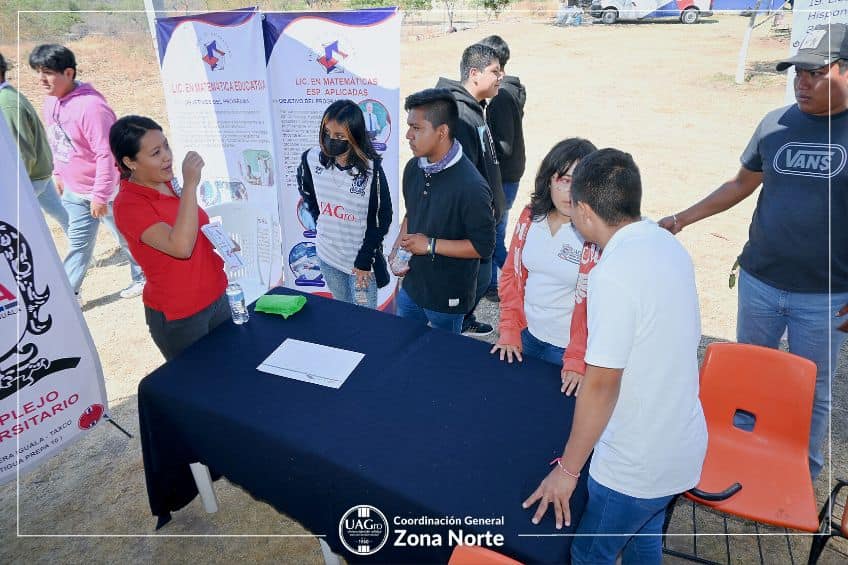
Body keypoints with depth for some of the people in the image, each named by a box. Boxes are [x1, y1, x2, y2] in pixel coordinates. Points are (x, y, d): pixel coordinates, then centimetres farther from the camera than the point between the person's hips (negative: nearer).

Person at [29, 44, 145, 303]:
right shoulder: (51, 101, 2)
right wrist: (59, 172, 20)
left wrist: (101, 195, -22)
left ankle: (144, 277, 34)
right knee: (78, 244, 16)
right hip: (74, 190, 8)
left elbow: (107, 154, -26)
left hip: (103, 190, -8)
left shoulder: (91, 106, -26)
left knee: (127, 237, 12)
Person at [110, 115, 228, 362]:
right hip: (178, 317, -7)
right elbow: (180, 247, -34)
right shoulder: (128, 204, -20)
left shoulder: (168, 184, 2)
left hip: (216, 297, 7)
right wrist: (190, 184, -33)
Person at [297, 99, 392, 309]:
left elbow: (383, 218, -14)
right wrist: (319, 220, 10)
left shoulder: (371, 170, -21)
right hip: (327, 254, 4)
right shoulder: (312, 158, -10)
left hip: (360, 256, -4)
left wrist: (364, 260, -12)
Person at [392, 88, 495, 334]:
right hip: (410, 285, 7)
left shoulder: (471, 186, -27)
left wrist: (430, 245, -22)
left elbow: (483, 246, -21)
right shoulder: (414, 168, -3)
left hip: (448, 297, -6)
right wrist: (397, 249, -3)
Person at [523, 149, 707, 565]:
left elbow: (601, 384, -27)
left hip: (636, 464, -8)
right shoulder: (670, 245, -2)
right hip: (685, 443, 8)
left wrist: (567, 468, -15)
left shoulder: (613, 274, -29)